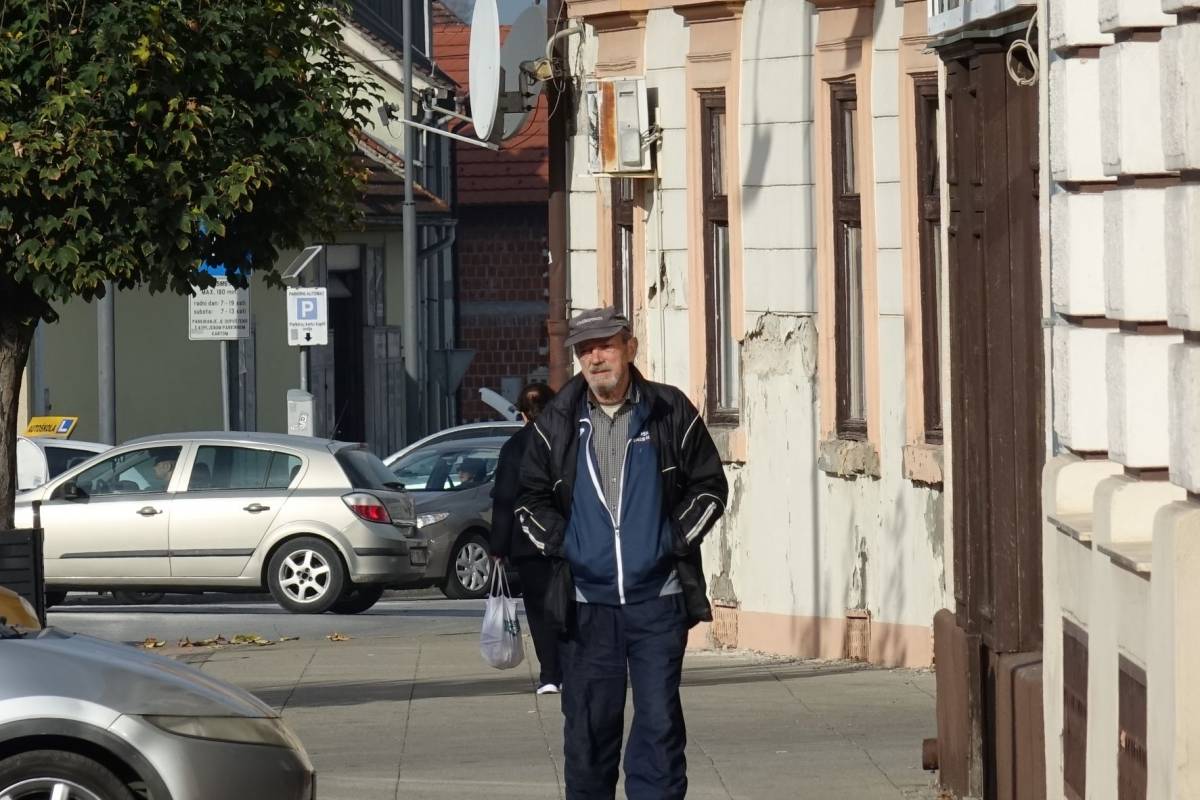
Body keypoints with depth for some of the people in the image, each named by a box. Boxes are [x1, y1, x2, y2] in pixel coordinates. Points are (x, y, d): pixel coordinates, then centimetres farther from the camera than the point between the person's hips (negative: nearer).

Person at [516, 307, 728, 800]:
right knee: (588, 726, 4)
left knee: (659, 721, -2)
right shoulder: (557, 424, 6)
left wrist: (676, 539, -3)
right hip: (588, 602, 1)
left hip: (657, 598, -1)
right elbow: (531, 498, 16)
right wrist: (560, 544, 1)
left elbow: (710, 486, 9)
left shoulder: (671, 413, 2)